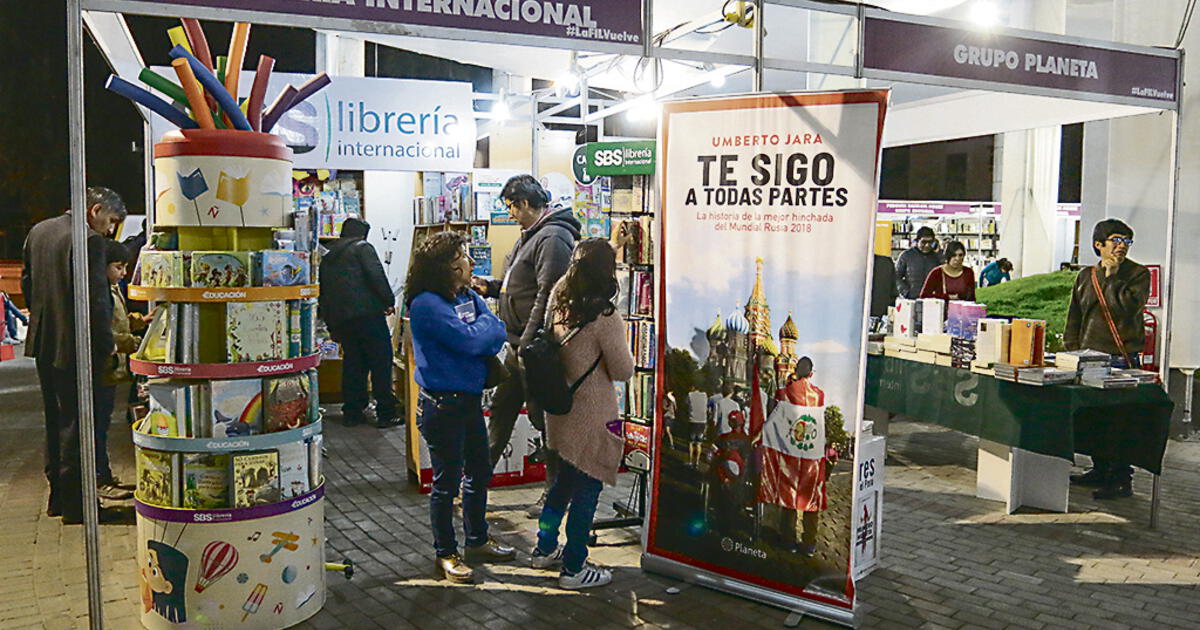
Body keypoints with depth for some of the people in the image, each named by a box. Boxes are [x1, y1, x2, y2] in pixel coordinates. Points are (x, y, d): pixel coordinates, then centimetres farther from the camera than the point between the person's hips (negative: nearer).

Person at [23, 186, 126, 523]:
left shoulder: (38, 231, 9)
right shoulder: (88, 240, -17)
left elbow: (27, 284, 16)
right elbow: (95, 298, -20)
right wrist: (106, 346, -12)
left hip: (42, 343, 9)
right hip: (74, 346, -8)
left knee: (55, 420, 18)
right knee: (76, 424, 0)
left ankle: (58, 495, 27)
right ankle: (75, 503, 7)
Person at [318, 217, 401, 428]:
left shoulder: (328, 257, 21)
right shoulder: (362, 248, 0)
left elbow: (323, 291, 23)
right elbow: (377, 276, -14)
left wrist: (331, 326, 26)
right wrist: (389, 301, -4)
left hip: (340, 318, 7)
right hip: (367, 313, -7)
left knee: (352, 363, 13)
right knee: (381, 362, -3)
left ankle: (352, 412, 13)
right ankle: (385, 414, -4)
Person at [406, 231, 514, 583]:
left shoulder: (469, 296, 8)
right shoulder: (426, 304, -19)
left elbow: (497, 333, 1)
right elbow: (470, 340, -25)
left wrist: (485, 331, -19)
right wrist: (485, 325, -6)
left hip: (471, 399, 9)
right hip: (443, 404, -9)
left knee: (479, 472, 20)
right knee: (447, 482, 5)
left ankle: (477, 540, 38)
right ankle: (445, 553, 23)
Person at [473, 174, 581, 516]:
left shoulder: (553, 238, -17)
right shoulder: (530, 236, 17)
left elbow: (548, 295, -24)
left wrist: (528, 343, -24)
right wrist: (491, 287, 14)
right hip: (518, 346, 10)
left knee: (543, 417, 1)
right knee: (501, 409, 18)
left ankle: (555, 491, 14)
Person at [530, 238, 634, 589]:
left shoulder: (558, 304, -1)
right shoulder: (604, 318, -22)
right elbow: (624, 371, -13)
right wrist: (622, 347, 4)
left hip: (561, 411, 8)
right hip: (591, 418, -7)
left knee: (564, 479, 23)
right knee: (587, 489, 6)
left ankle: (545, 550, 36)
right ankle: (573, 569, 16)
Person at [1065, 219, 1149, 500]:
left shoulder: (1138, 274, 1)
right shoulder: (1085, 277, 13)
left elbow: (1127, 308, -17)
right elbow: (1074, 319, 17)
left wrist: (1112, 276, -11)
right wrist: (1071, 351, 11)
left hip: (1123, 358, -5)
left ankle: (1121, 479, 4)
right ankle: (1100, 471, 25)